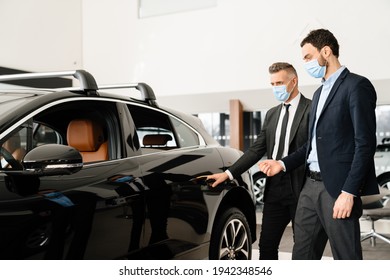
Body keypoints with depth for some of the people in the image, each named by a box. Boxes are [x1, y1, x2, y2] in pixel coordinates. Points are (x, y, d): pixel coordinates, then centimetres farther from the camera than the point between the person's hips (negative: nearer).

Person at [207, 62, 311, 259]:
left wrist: (283, 164, -20)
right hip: (275, 189, 6)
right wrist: (229, 173, 5)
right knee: (266, 245, 9)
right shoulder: (272, 114, 15)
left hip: (301, 189, -6)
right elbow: (257, 149, 13)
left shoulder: (312, 109, -6)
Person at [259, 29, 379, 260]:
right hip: (311, 186, 9)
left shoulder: (356, 86, -8)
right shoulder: (320, 93, 20)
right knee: (302, 256, 12)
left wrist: (349, 192, -19)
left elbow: (365, 143, -15)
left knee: (346, 257, 0)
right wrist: (284, 164, 11)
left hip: (337, 188, -8)